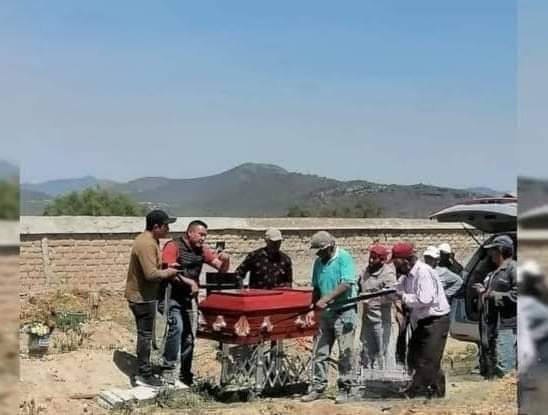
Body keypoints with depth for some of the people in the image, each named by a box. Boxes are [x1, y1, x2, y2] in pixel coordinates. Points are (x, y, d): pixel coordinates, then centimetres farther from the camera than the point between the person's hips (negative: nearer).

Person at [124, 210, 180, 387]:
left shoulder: (149, 240, 10)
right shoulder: (147, 244, -24)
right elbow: (151, 274, -30)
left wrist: (165, 266, 6)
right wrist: (168, 272, -13)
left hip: (141, 295, 10)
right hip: (142, 296, -10)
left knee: (145, 334, 16)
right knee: (145, 335, -2)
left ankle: (143, 371, 25)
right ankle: (144, 375, 6)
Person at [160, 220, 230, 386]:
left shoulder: (202, 250, 6)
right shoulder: (173, 246, -11)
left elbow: (222, 269, 4)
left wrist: (225, 260, -18)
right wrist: (189, 282, -28)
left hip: (188, 299, 6)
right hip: (171, 297, -6)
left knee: (189, 335, 9)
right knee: (176, 327, -24)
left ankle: (185, 373, 22)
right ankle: (168, 368, -14)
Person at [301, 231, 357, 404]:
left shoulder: (344, 257, -11)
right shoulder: (319, 262, 10)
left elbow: (346, 284, -21)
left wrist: (326, 299, -24)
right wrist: (313, 308, 6)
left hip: (344, 312, -6)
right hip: (326, 313, 7)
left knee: (345, 353, 0)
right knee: (319, 352, 6)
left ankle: (344, 389, 10)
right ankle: (317, 387, 14)